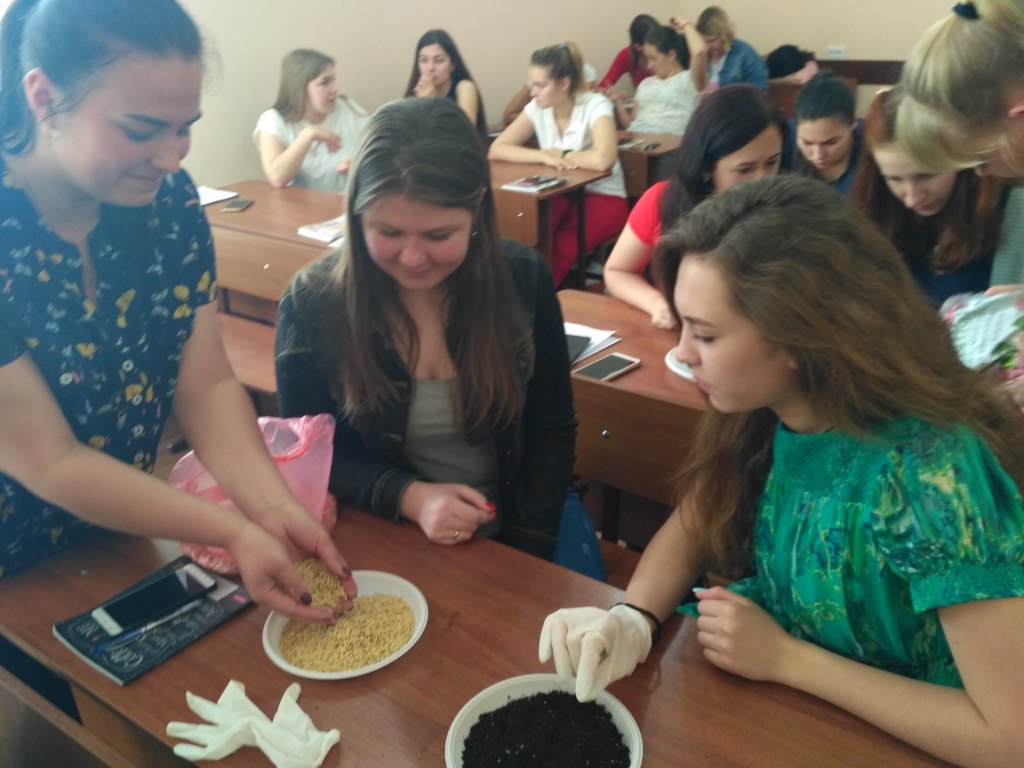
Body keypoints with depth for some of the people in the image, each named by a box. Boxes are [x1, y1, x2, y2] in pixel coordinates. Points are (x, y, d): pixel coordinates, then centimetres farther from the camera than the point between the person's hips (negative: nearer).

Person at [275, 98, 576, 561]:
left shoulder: (523, 281, -9)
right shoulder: (310, 305, -13)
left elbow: (551, 430, -2)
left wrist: (525, 551, -10)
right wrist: (408, 497, -21)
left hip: (510, 528, 3)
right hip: (382, 537, -2)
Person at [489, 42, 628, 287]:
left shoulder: (596, 106, -14)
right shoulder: (537, 109, 0)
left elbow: (603, 160, -31)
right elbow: (496, 150, -5)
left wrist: (559, 155, -15)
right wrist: (545, 157, -19)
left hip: (603, 198, -4)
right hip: (560, 194, 4)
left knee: (560, 248, -32)